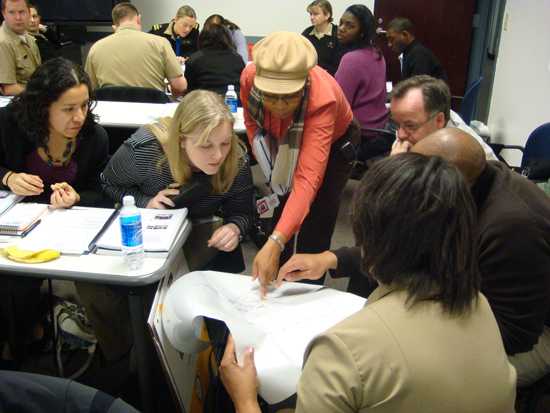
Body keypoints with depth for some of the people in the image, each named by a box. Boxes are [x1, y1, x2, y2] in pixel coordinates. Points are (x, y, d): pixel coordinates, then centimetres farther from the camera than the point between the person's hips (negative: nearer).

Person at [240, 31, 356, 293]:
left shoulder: (322, 99, -44)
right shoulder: (249, 78, -33)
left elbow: (308, 178, -52)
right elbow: (252, 123, -9)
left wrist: (274, 244, -62)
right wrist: (271, 173, -20)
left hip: (334, 141, -3)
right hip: (284, 140, 4)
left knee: (314, 225, -10)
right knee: (279, 214, 5)